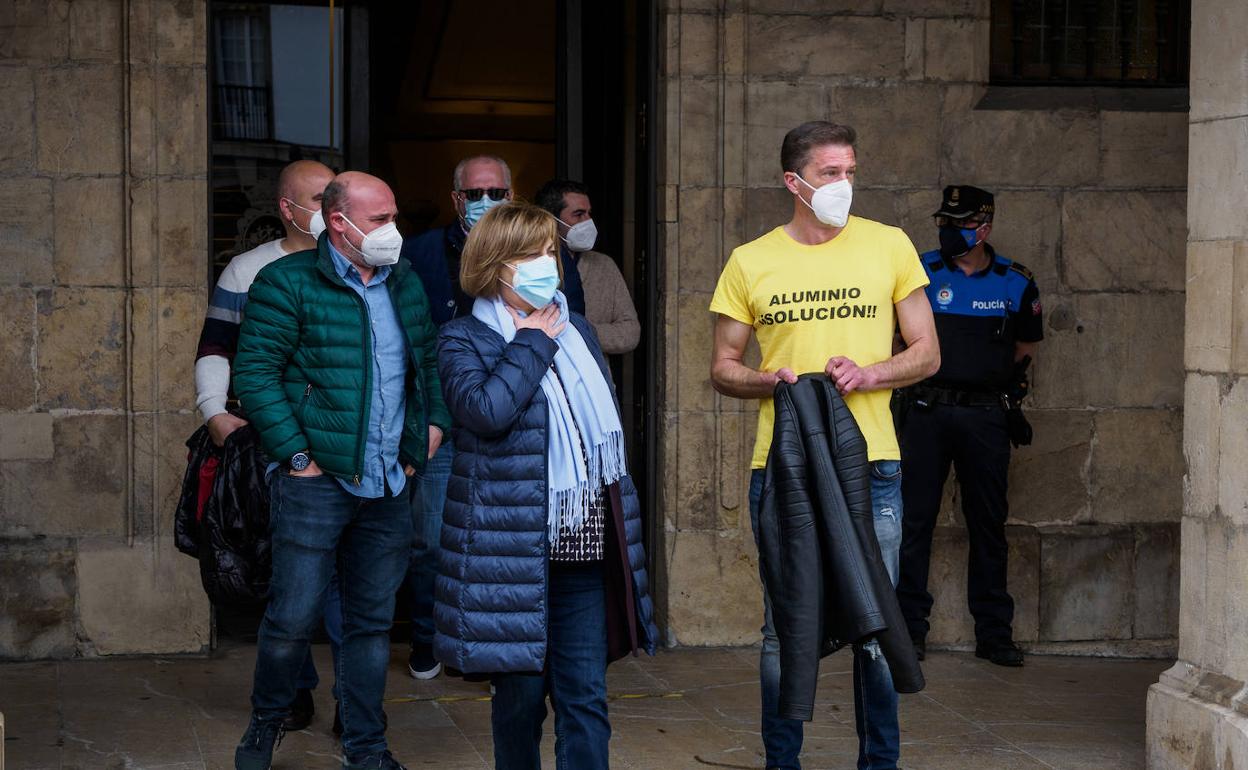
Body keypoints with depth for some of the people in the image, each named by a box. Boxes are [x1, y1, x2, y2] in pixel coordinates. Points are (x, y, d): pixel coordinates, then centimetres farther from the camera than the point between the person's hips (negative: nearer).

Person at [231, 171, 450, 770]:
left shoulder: (406, 286, 13)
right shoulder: (288, 283, -6)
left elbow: (430, 359, 27)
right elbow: (254, 372, -10)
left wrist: (434, 423, 12)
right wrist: (296, 455, -14)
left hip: (388, 486, 6)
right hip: (316, 479, -5)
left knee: (372, 621, 10)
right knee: (292, 617, -2)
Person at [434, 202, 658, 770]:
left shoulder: (577, 332, 15)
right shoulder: (463, 339, -3)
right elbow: (485, 409, -23)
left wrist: (620, 521, 18)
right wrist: (533, 343, -10)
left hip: (585, 543, 5)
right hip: (512, 545, -5)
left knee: (585, 695, 2)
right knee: (522, 691, 4)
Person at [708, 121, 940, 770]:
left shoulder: (889, 246, 4)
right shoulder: (750, 262, 5)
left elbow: (926, 353, 7)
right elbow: (723, 368, 10)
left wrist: (866, 374, -12)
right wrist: (773, 380, -10)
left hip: (870, 465, 0)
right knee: (783, 629, 5)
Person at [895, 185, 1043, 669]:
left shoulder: (1015, 283, 4)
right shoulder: (920, 272, 1)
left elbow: (1027, 346, 17)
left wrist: (986, 374, 8)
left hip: (985, 415, 1)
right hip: (927, 410, -1)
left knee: (989, 525, 6)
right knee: (913, 520, -1)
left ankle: (994, 633, 13)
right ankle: (908, 626, 7)